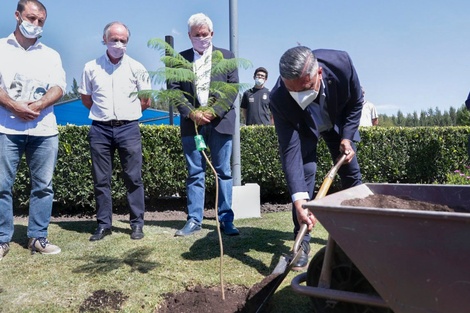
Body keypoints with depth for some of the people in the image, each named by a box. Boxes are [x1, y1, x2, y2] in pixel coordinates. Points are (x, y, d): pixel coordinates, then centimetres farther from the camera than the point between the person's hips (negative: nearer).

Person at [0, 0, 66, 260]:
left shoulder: (51, 55, 16)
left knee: (43, 186, 3)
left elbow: (58, 88, 3)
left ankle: (38, 237, 11)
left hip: (44, 130, 2)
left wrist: (38, 106, -14)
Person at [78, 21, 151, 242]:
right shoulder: (91, 68, 5)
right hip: (100, 129, 2)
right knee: (101, 179, 5)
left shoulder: (136, 68, 3)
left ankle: (137, 223, 9)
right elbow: (86, 99, 15)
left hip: (128, 128, -1)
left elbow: (146, 101, 8)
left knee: (133, 178, 1)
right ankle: (104, 224, 15)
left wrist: (128, 113, 9)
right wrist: (104, 112, 10)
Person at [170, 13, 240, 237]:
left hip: (220, 121, -1)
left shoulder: (227, 56, 10)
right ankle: (194, 220, 9)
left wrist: (214, 112, -11)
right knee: (194, 173, 3)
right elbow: (175, 90, 4)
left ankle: (226, 219, 9)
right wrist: (192, 113, -11)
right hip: (191, 123, 1)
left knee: (223, 172, 2)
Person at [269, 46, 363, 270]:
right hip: (304, 129, -2)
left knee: (351, 174, 7)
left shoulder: (341, 63, -37)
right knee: (303, 172, -20)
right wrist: (298, 199, -49)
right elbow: (290, 152, -42)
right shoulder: (279, 99, -41)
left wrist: (347, 137, -20)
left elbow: (356, 102, -15)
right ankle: (302, 242, -9)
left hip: (338, 123, 3)